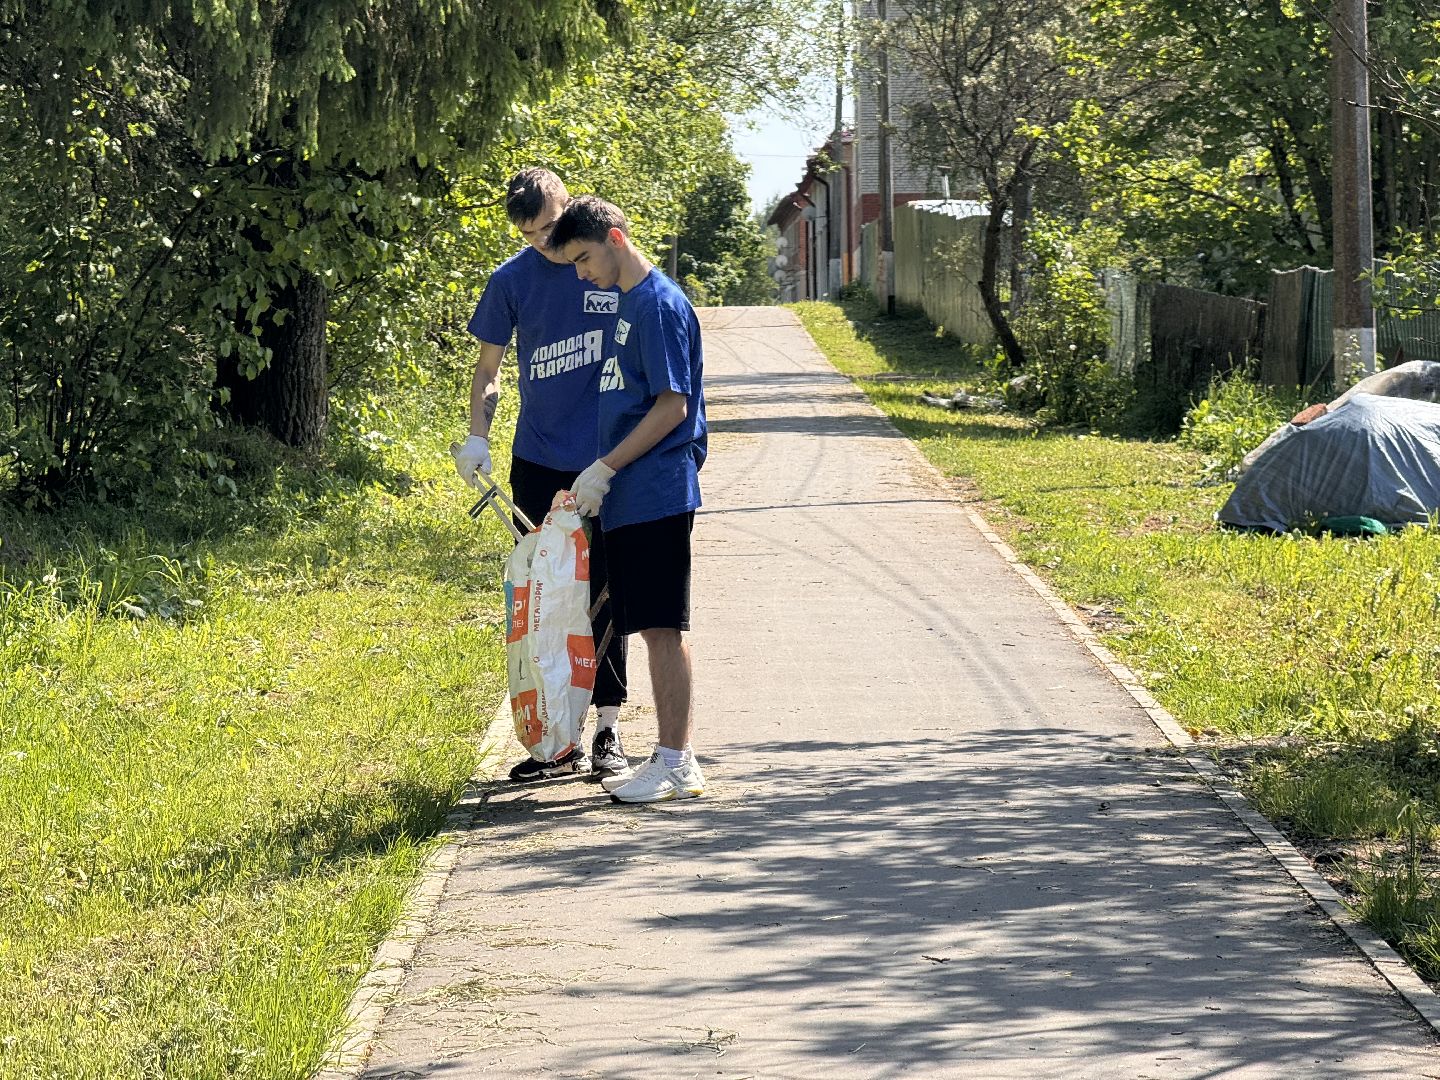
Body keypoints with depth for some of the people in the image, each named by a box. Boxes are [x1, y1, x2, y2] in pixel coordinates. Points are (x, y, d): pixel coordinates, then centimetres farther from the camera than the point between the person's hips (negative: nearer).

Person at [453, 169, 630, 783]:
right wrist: (477, 436, -6)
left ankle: (607, 731, 10)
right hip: (538, 464, 2)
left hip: (607, 462, -2)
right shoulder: (511, 280, 0)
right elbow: (488, 369, 9)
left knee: (603, 598, 2)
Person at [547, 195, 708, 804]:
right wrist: (604, 478, 18)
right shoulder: (629, 303, 18)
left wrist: (605, 468, -15)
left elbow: (672, 405, -16)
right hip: (631, 498, 9)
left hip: (655, 495, -9)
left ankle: (676, 765, -5)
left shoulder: (659, 304, -11)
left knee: (663, 628, -7)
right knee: (653, 629, 10)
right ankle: (671, 760, 14)